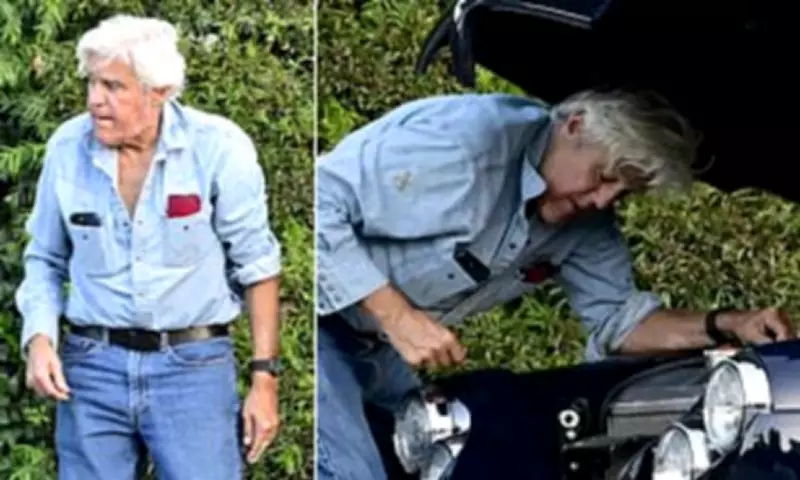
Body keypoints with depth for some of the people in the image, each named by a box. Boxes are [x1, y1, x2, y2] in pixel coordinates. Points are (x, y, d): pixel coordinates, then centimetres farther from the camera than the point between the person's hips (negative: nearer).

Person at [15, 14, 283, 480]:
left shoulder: (218, 147, -10)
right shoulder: (67, 147, -2)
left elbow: (256, 266, -2)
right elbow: (46, 259, 12)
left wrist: (265, 377, -4)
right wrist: (39, 337, -5)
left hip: (194, 367, -3)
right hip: (92, 365, 3)